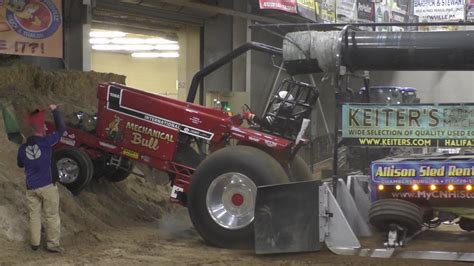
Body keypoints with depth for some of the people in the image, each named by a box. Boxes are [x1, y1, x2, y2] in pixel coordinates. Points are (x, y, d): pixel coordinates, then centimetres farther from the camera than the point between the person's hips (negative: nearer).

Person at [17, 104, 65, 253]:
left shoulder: (23, 147, 2)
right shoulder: (46, 142, -12)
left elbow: (20, 164, 18)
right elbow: (61, 129, -3)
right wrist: (55, 110, 5)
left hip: (31, 187, 4)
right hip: (47, 185, -4)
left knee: (34, 215, 12)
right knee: (52, 216, 4)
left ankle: (34, 243, 15)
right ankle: (53, 244, 5)